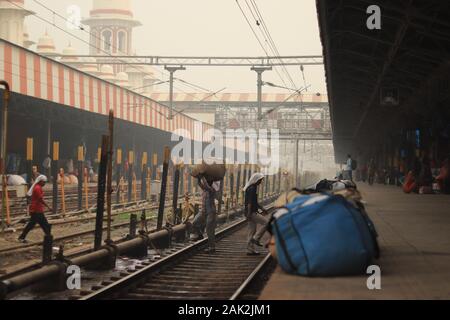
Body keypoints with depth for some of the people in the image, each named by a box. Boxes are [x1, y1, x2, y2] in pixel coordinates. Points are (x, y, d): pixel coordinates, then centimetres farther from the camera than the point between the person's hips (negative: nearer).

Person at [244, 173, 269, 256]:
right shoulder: (251, 189, -14)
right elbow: (249, 202, -21)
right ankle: (256, 239, -7)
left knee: (252, 231, 10)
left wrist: (261, 208, 23)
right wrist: (249, 214, -25)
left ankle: (250, 250, 11)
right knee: (266, 223, -11)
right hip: (251, 212, -10)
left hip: (253, 212, 10)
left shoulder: (254, 188, 17)